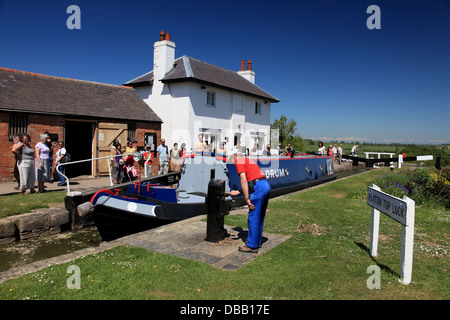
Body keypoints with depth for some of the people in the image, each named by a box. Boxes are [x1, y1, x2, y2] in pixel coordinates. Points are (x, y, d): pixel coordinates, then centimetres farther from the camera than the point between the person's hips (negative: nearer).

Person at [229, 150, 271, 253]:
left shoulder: (239, 162, 1)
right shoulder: (248, 160, 29)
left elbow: (244, 181, -11)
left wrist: (247, 199, -13)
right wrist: (237, 192, 28)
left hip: (259, 188, -10)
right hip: (266, 185, 10)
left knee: (253, 218, -2)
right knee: (260, 217, 18)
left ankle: (252, 246, 5)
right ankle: (257, 241, 28)